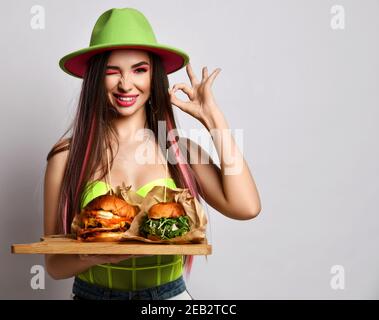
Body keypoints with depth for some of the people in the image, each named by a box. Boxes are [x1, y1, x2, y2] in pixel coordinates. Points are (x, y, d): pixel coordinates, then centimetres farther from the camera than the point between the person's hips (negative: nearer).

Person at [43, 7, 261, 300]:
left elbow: (245, 207, -19)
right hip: (93, 293, -1)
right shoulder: (67, 156, -9)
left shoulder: (180, 150, -4)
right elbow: (54, 264, -5)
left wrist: (213, 118, -12)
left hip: (171, 293, 2)